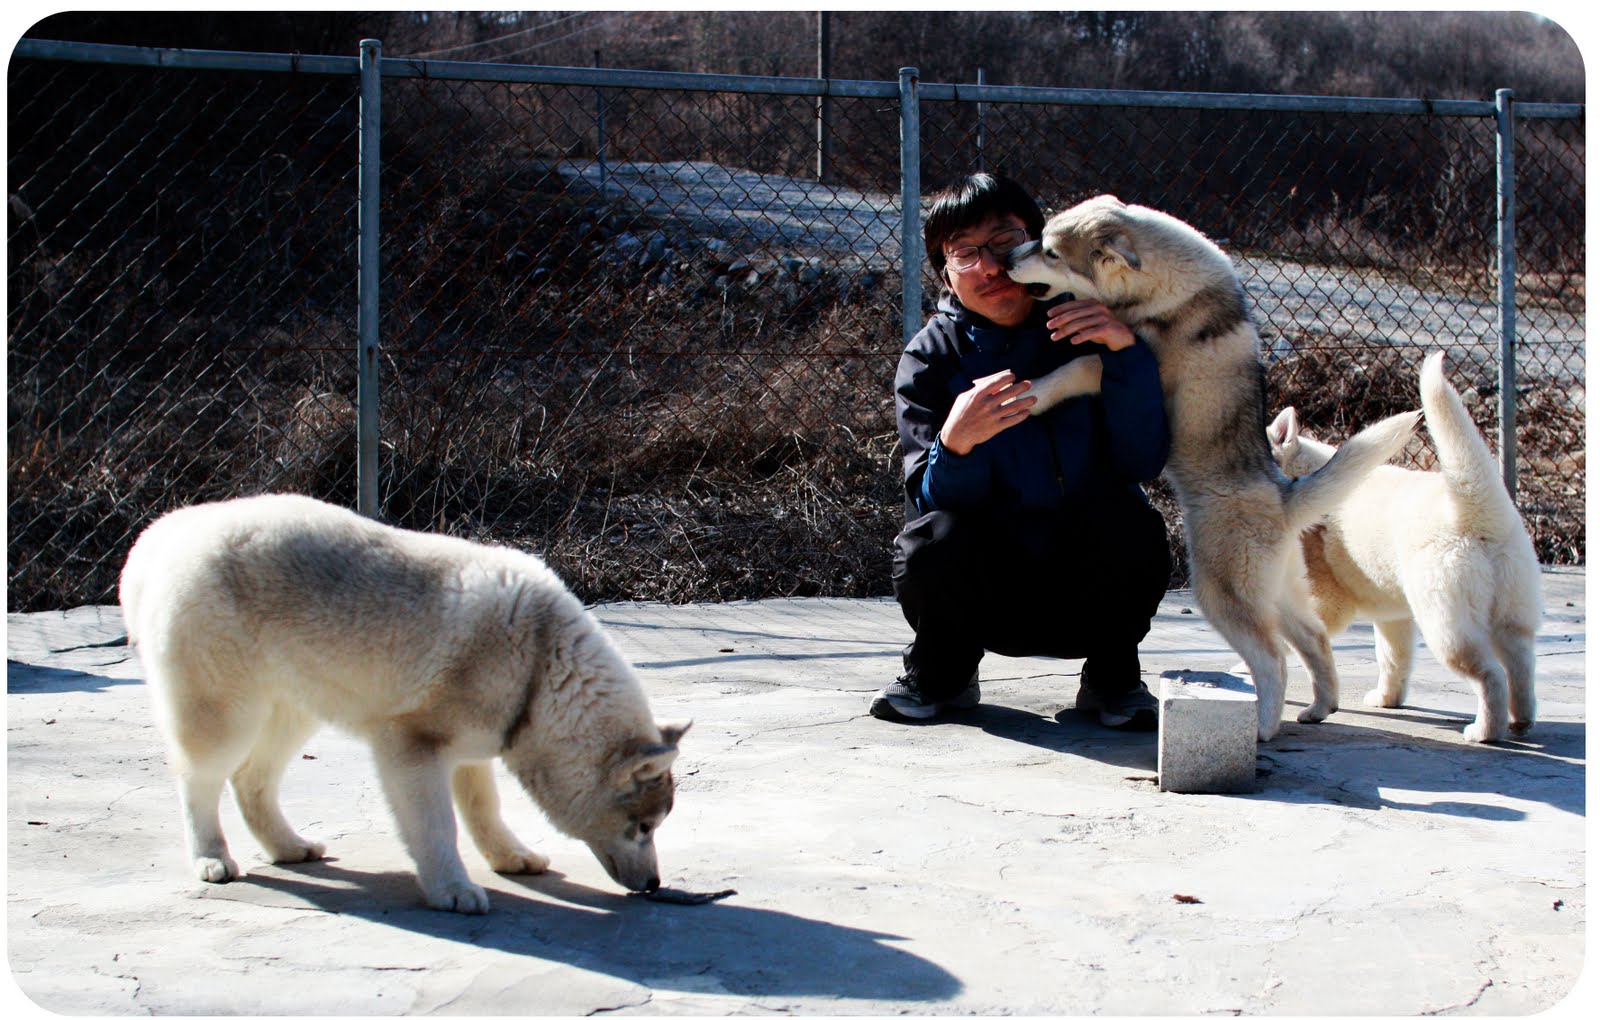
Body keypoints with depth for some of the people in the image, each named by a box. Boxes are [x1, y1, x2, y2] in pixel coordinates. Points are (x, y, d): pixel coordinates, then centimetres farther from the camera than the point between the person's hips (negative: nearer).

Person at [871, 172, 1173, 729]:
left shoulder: (1088, 327, -6)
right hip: (988, 595, 0)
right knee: (935, 541, -31)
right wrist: (956, 443, -39)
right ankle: (942, 673, 2)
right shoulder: (931, 358, -6)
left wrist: (1126, 350, -29)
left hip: (1089, 593, 0)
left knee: (1131, 523, -30)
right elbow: (932, 497, -17)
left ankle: (1111, 678, -1)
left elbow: (1143, 462, -16)